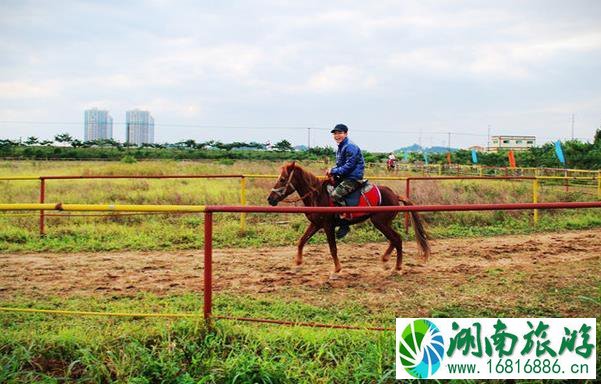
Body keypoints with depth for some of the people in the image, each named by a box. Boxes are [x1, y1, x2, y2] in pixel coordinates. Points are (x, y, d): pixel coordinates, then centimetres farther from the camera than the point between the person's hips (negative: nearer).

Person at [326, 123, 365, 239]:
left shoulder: (350, 147, -15)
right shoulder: (340, 147, 17)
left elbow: (349, 166, -22)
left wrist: (334, 171, -17)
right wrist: (332, 170, 3)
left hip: (353, 178, -11)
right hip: (344, 177, 11)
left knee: (335, 195, -27)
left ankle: (344, 225, -20)